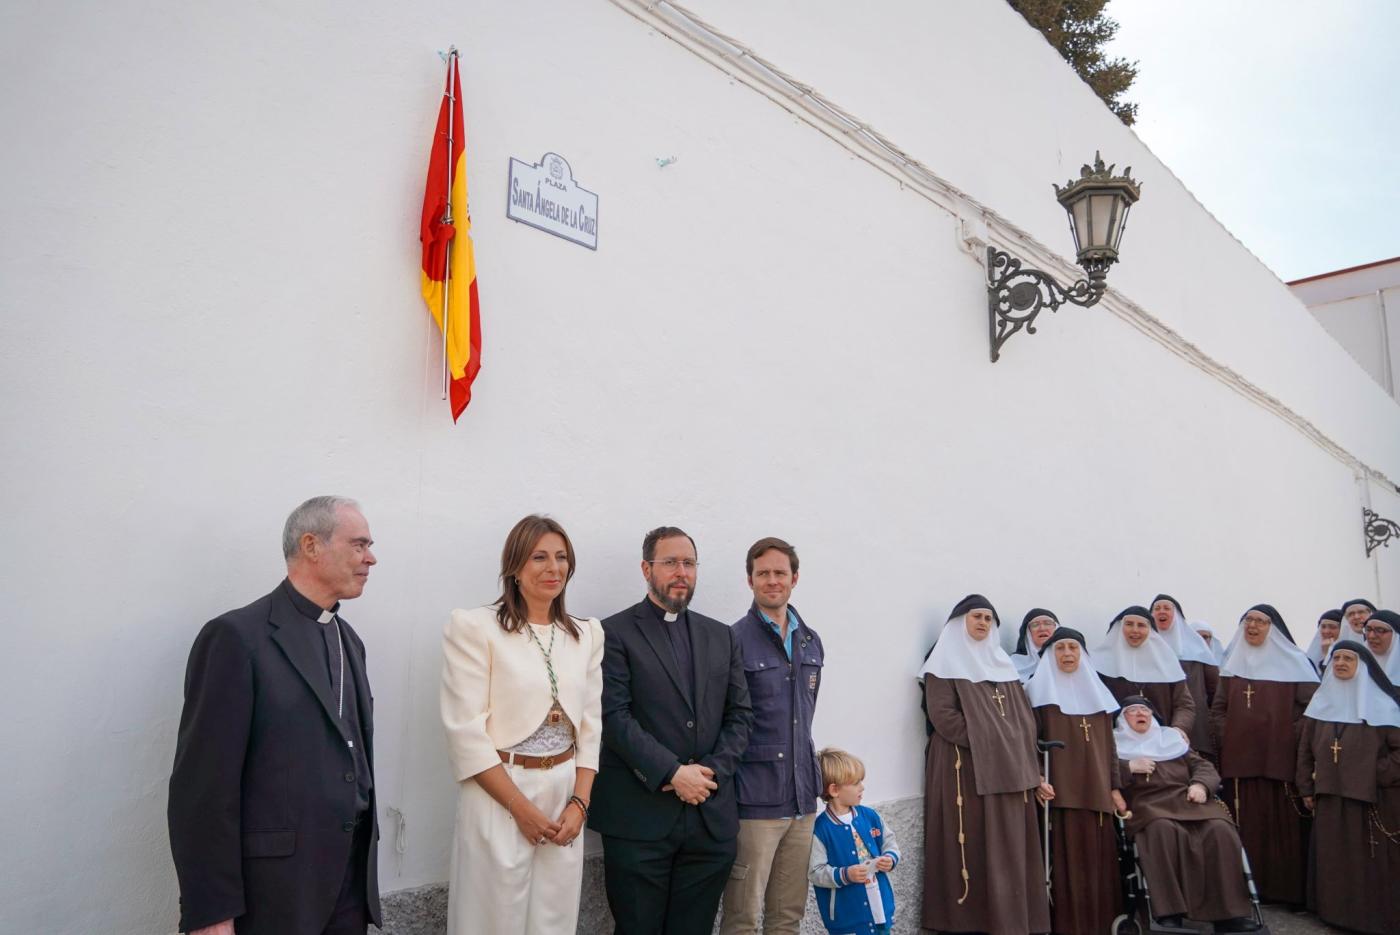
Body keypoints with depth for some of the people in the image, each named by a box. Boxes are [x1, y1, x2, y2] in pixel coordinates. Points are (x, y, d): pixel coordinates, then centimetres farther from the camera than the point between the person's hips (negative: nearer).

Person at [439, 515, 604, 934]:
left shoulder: (587, 634, 8)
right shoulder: (475, 627, -8)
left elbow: (591, 726, 9)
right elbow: (465, 731, -11)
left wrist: (579, 802, -3)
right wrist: (521, 807, -13)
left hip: (565, 797, 5)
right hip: (497, 795, -4)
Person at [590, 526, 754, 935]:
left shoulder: (722, 637, 13)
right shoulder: (616, 633, -3)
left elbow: (740, 714, 10)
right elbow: (614, 716, -11)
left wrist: (713, 771, -5)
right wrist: (673, 773, -15)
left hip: (711, 817, 4)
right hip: (639, 817, -4)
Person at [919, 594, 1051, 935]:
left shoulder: (1001, 661, 19)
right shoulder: (946, 662, 1)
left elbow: (1023, 718, 16)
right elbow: (942, 715, -11)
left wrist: (1032, 770, 7)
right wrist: (987, 741, -15)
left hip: (1010, 770, 6)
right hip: (967, 770, -6)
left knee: (1011, 852, 5)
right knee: (974, 852, -5)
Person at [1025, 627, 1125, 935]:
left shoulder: (1096, 692, 16)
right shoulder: (1039, 690, 2)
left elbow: (1108, 745, 17)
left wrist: (1115, 787, 10)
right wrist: (1037, 779, -16)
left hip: (1096, 792, 5)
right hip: (1060, 792, -4)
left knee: (1098, 861, 5)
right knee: (1066, 862, -5)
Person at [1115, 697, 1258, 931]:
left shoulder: (1172, 738, 27)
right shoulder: (1114, 743, 14)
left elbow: (1203, 765, 21)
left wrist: (1200, 784, 0)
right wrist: (1129, 767, -9)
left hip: (1188, 800, 4)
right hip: (1148, 805, -4)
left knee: (1220, 831, -26)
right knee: (1163, 831, -37)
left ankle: (1229, 912, -20)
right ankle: (1170, 913, -35)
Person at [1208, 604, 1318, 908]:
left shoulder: (1295, 663, 1)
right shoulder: (1232, 664, 12)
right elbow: (1218, 708, 14)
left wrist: (1293, 740, -11)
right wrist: (1226, 738, 2)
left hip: (1281, 758, -3)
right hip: (1240, 759, 3)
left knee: (1282, 823, 0)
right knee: (1246, 824, 4)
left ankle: (1287, 889, 11)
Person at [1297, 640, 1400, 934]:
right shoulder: (1321, 701, 8)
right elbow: (1305, 748, 11)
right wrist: (1306, 788, 8)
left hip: (1367, 798, -3)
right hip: (1328, 797, 4)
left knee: (1365, 859, 1)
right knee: (1330, 858, 7)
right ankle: (1331, 910, 16)